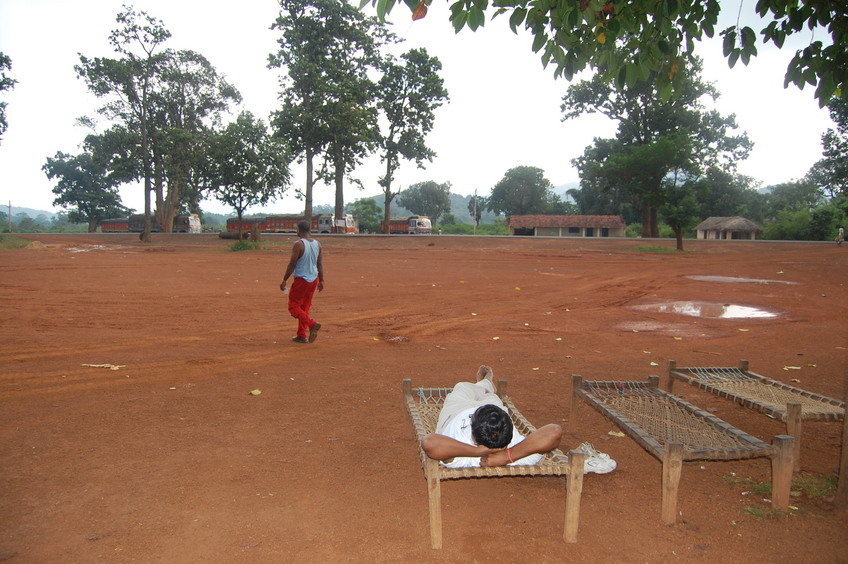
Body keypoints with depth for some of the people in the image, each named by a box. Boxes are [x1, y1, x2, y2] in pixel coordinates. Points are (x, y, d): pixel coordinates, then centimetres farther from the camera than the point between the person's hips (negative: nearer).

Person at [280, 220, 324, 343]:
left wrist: (284, 280, -7)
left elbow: (292, 264, -14)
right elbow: (320, 264, 10)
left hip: (301, 279, -7)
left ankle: (312, 324, -16)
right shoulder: (317, 244, 6)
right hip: (314, 279, 7)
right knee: (305, 307, 15)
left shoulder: (298, 244, -15)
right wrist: (321, 280, 16)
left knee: (293, 306, 3)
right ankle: (302, 335, 18)